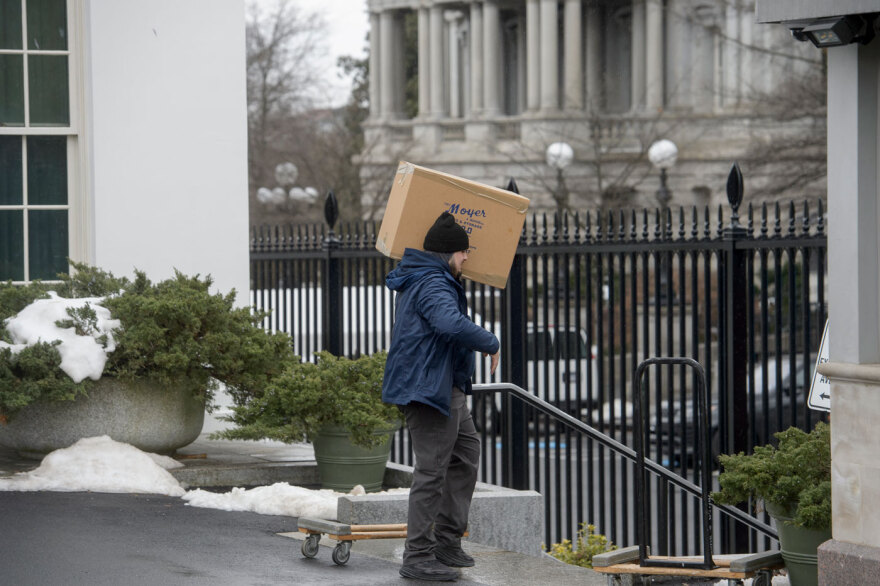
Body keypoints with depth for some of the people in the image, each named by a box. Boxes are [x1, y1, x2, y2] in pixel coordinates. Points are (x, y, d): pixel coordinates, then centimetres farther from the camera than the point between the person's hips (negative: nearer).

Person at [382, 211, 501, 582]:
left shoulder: (420, 279, 16)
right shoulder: (432, 285, -18)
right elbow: (451, 323, -37)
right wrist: (491, 343, -24)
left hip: (446, 388, 12)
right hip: (428, 388, -12)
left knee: (466, 455, 18)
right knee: (432, 469, -10)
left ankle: (447, 542, 22)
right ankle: (418, 558, -7)